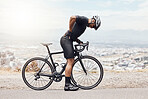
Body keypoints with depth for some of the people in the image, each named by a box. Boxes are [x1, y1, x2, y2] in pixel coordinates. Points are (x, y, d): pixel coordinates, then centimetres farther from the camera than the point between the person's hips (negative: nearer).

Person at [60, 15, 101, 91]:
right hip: (66, 40, -10)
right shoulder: (84, 19, -8)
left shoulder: (84, 24, 21)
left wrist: (78, 41, 7)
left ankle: (68, 83, 14)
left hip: (68, 40, 10)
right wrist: (70, 30, -17)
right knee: (70, 62, -11)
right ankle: (67, 85, -9)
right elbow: (72, 17, -26)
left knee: (70, 62, 10)